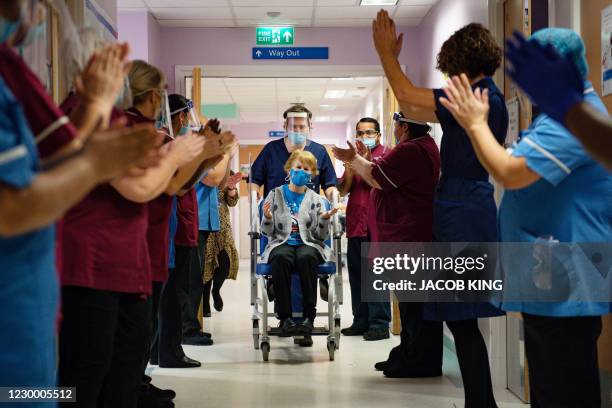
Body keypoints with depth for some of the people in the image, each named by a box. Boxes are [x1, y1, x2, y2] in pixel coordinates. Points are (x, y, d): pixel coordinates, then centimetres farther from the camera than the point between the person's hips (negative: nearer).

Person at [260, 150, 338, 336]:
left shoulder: (316, 199, 13)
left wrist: (324, 220, -11)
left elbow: (321, 236, 8)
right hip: (281, 242, 0)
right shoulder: (275, 194, 12)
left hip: (308, 244, 0)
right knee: (281, 258, -37)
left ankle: (309, 316, -33)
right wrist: (267, 218, -12)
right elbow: (267, 232, 9)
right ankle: (285, 317, -33)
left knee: (306, 257, -37)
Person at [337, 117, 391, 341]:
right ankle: (361, 321, 16)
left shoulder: (386, 154, 0)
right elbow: (343, 190, 12)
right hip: (356, 224, 7)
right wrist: (350, 165, -2)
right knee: (356, 274, 9)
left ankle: (380, 323, -4)